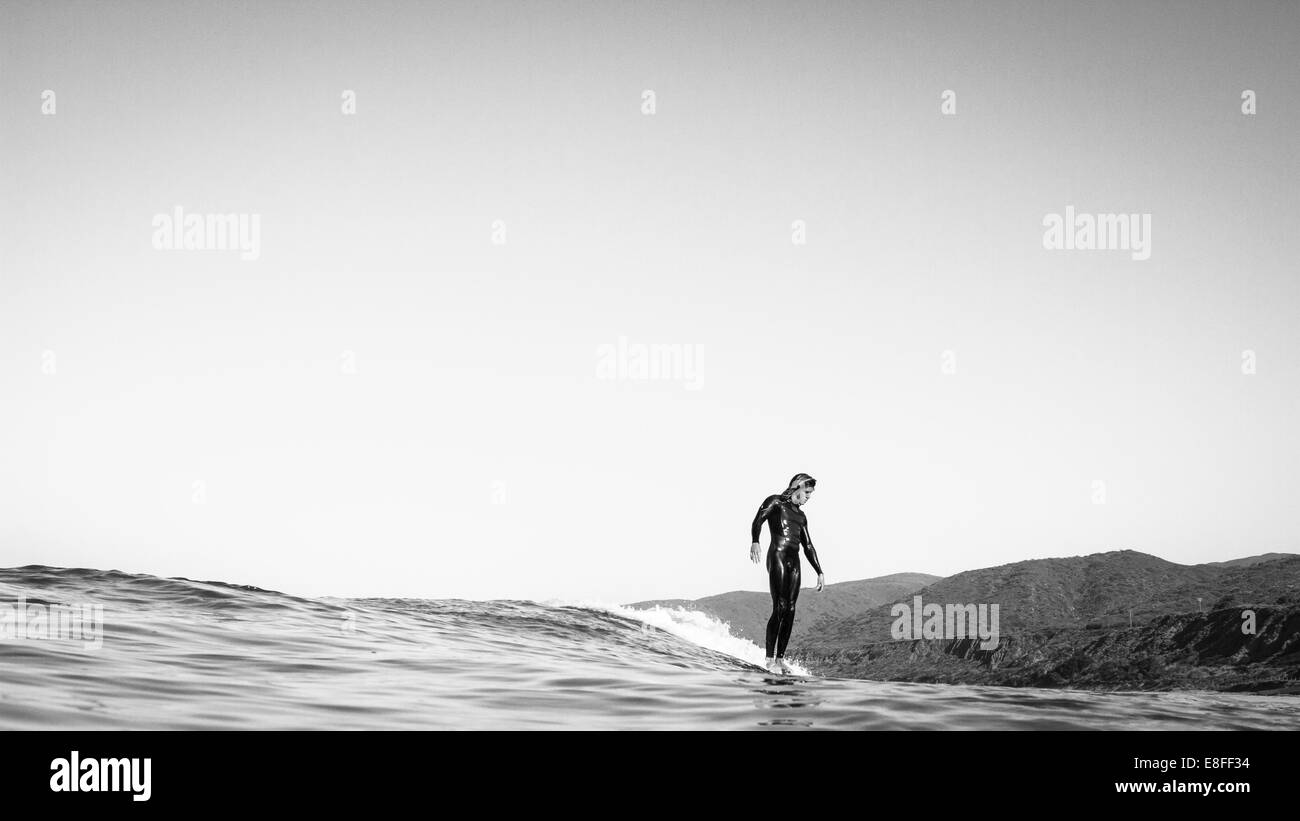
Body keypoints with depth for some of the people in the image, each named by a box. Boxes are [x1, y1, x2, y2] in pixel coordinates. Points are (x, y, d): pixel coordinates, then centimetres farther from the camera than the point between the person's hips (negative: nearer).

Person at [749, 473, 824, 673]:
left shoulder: (801, 516, 25)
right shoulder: (775, 502, 6)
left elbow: (808, 547, 28)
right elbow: (757, 522, -9)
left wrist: (819, 571, 22)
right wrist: (755, 541, -28)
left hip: (794, 562, 7)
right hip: (777, 557, -7)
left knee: (790, 611, -1)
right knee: (779, 608, -15)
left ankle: (780, 658, 1)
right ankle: (770, 659, -14)